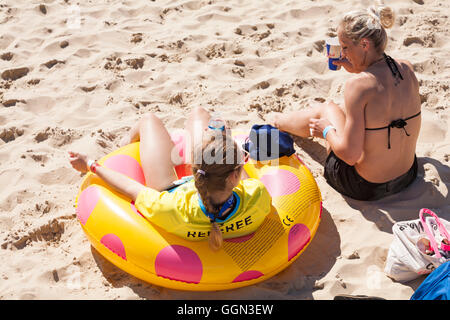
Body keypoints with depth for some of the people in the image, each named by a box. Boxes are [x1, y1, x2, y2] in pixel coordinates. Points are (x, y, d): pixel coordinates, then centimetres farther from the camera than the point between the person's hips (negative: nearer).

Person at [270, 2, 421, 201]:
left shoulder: (357, 85, -27)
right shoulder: (406, 69, -6)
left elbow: (350, 155, -25)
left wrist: (327, 131, -6)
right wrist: (357, 70, 15)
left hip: (366, 188, -6)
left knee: (324, 110, 17)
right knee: (344, 109, 27)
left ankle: (278, 121, 51)